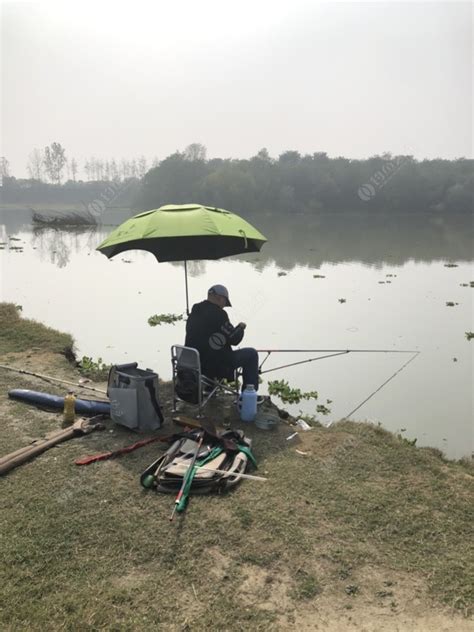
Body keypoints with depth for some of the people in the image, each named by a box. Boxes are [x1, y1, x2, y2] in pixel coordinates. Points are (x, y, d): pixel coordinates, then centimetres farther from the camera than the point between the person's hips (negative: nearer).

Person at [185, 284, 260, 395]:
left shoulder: (194, 313, 9)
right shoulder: (217, 313, -16)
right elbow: (234, 339, -12)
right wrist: (241, 327, 9)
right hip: (215, 367, -8)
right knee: (251, 354, 6)